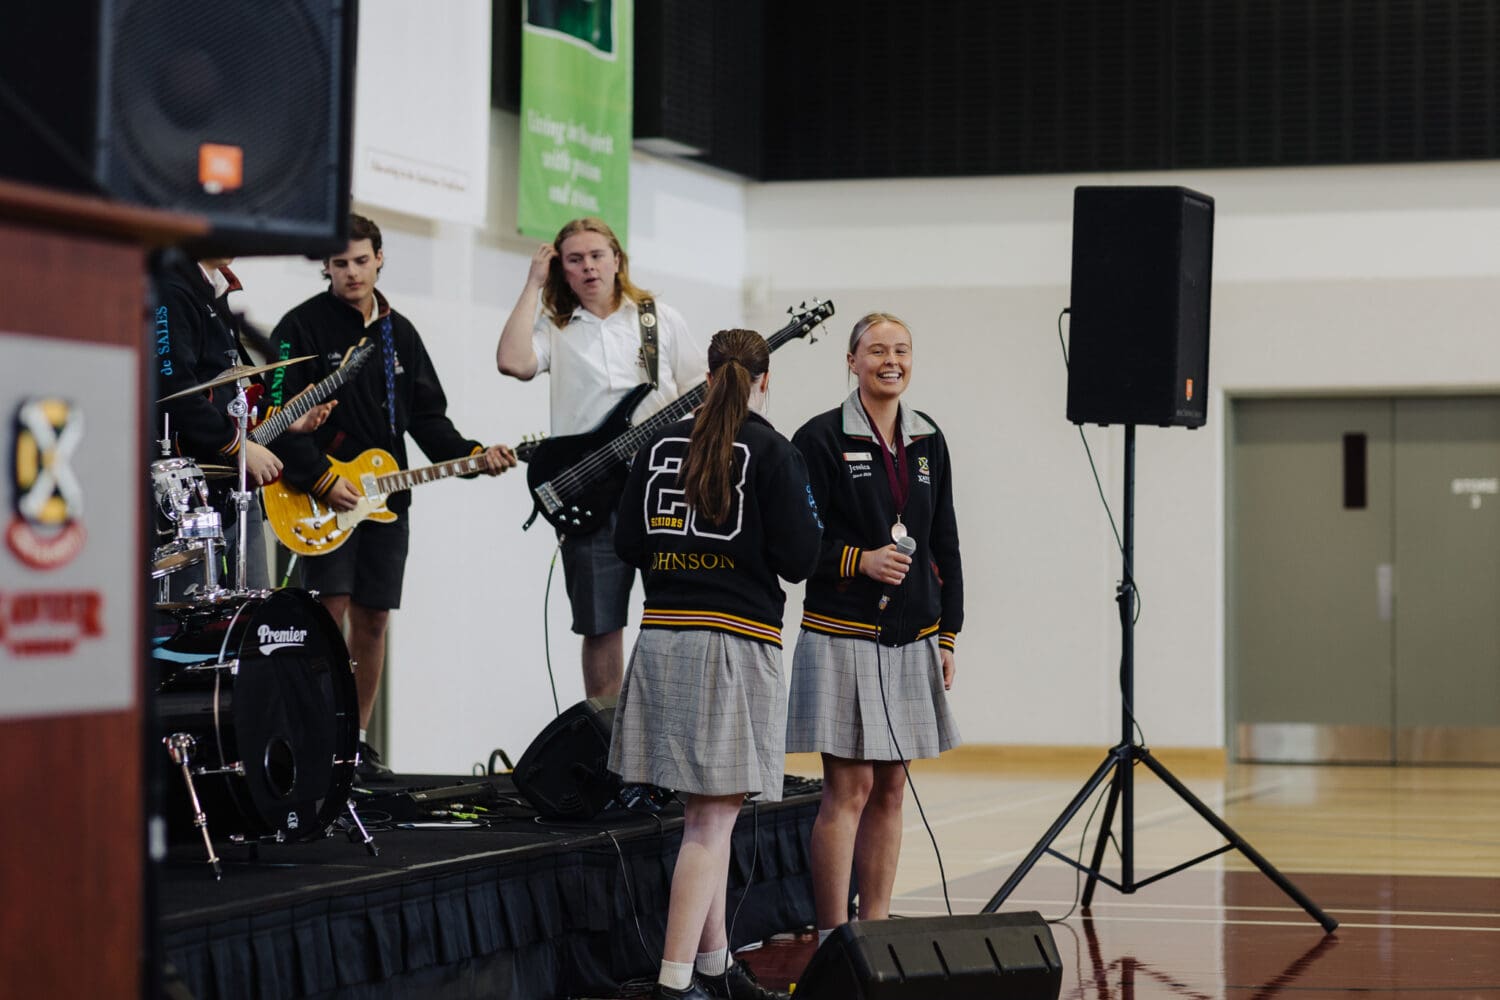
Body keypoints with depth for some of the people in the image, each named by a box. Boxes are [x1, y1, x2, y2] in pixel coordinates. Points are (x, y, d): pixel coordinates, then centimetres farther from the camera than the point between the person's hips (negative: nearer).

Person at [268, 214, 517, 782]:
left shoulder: (399, 333, 14)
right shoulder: (303, 327, -5)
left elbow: (426, 416, 14)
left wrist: (472, 455, -2)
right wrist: (320, 480, -19)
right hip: (319, 496, -6)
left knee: (373, 619, 6)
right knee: (329, 607, -14)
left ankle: (357, 739, 15)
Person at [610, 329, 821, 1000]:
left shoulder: (660, 447, 8)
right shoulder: (772, 452, -6)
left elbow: (629, 544, 9)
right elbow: (799, 559, -8)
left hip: (663, 636, 6)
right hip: (737, 639, -6)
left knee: (706, 812, 15)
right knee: (714, 818, -6)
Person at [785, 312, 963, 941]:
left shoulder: (928, 442, 12)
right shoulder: (820, 439, -5)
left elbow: (945, 545, 16)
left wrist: (947, 635, 12)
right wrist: (860, 560, -20)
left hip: (910, 640, 6)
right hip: (843, 635, -6)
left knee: (888, 788, 9)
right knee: (848, 788, -7)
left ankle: (876, 928, 16)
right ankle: (832, 937, -2)